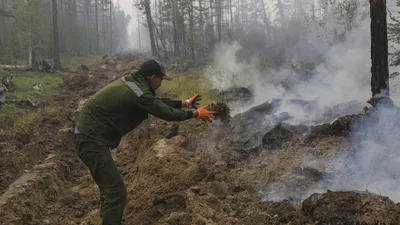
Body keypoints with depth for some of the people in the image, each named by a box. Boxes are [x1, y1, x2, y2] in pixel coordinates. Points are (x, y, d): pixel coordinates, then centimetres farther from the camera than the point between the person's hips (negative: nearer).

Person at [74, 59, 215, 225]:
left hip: (90, 135, 11)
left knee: (109, 186, 24)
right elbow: (167, 113, -12)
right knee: (116, 191, -10)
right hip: (92, 140, -11)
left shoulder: (132, 82, 8)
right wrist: (195, 114, 2)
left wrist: (184, 103, 25)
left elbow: (157, 102, 20)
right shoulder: (139, 93, -22)